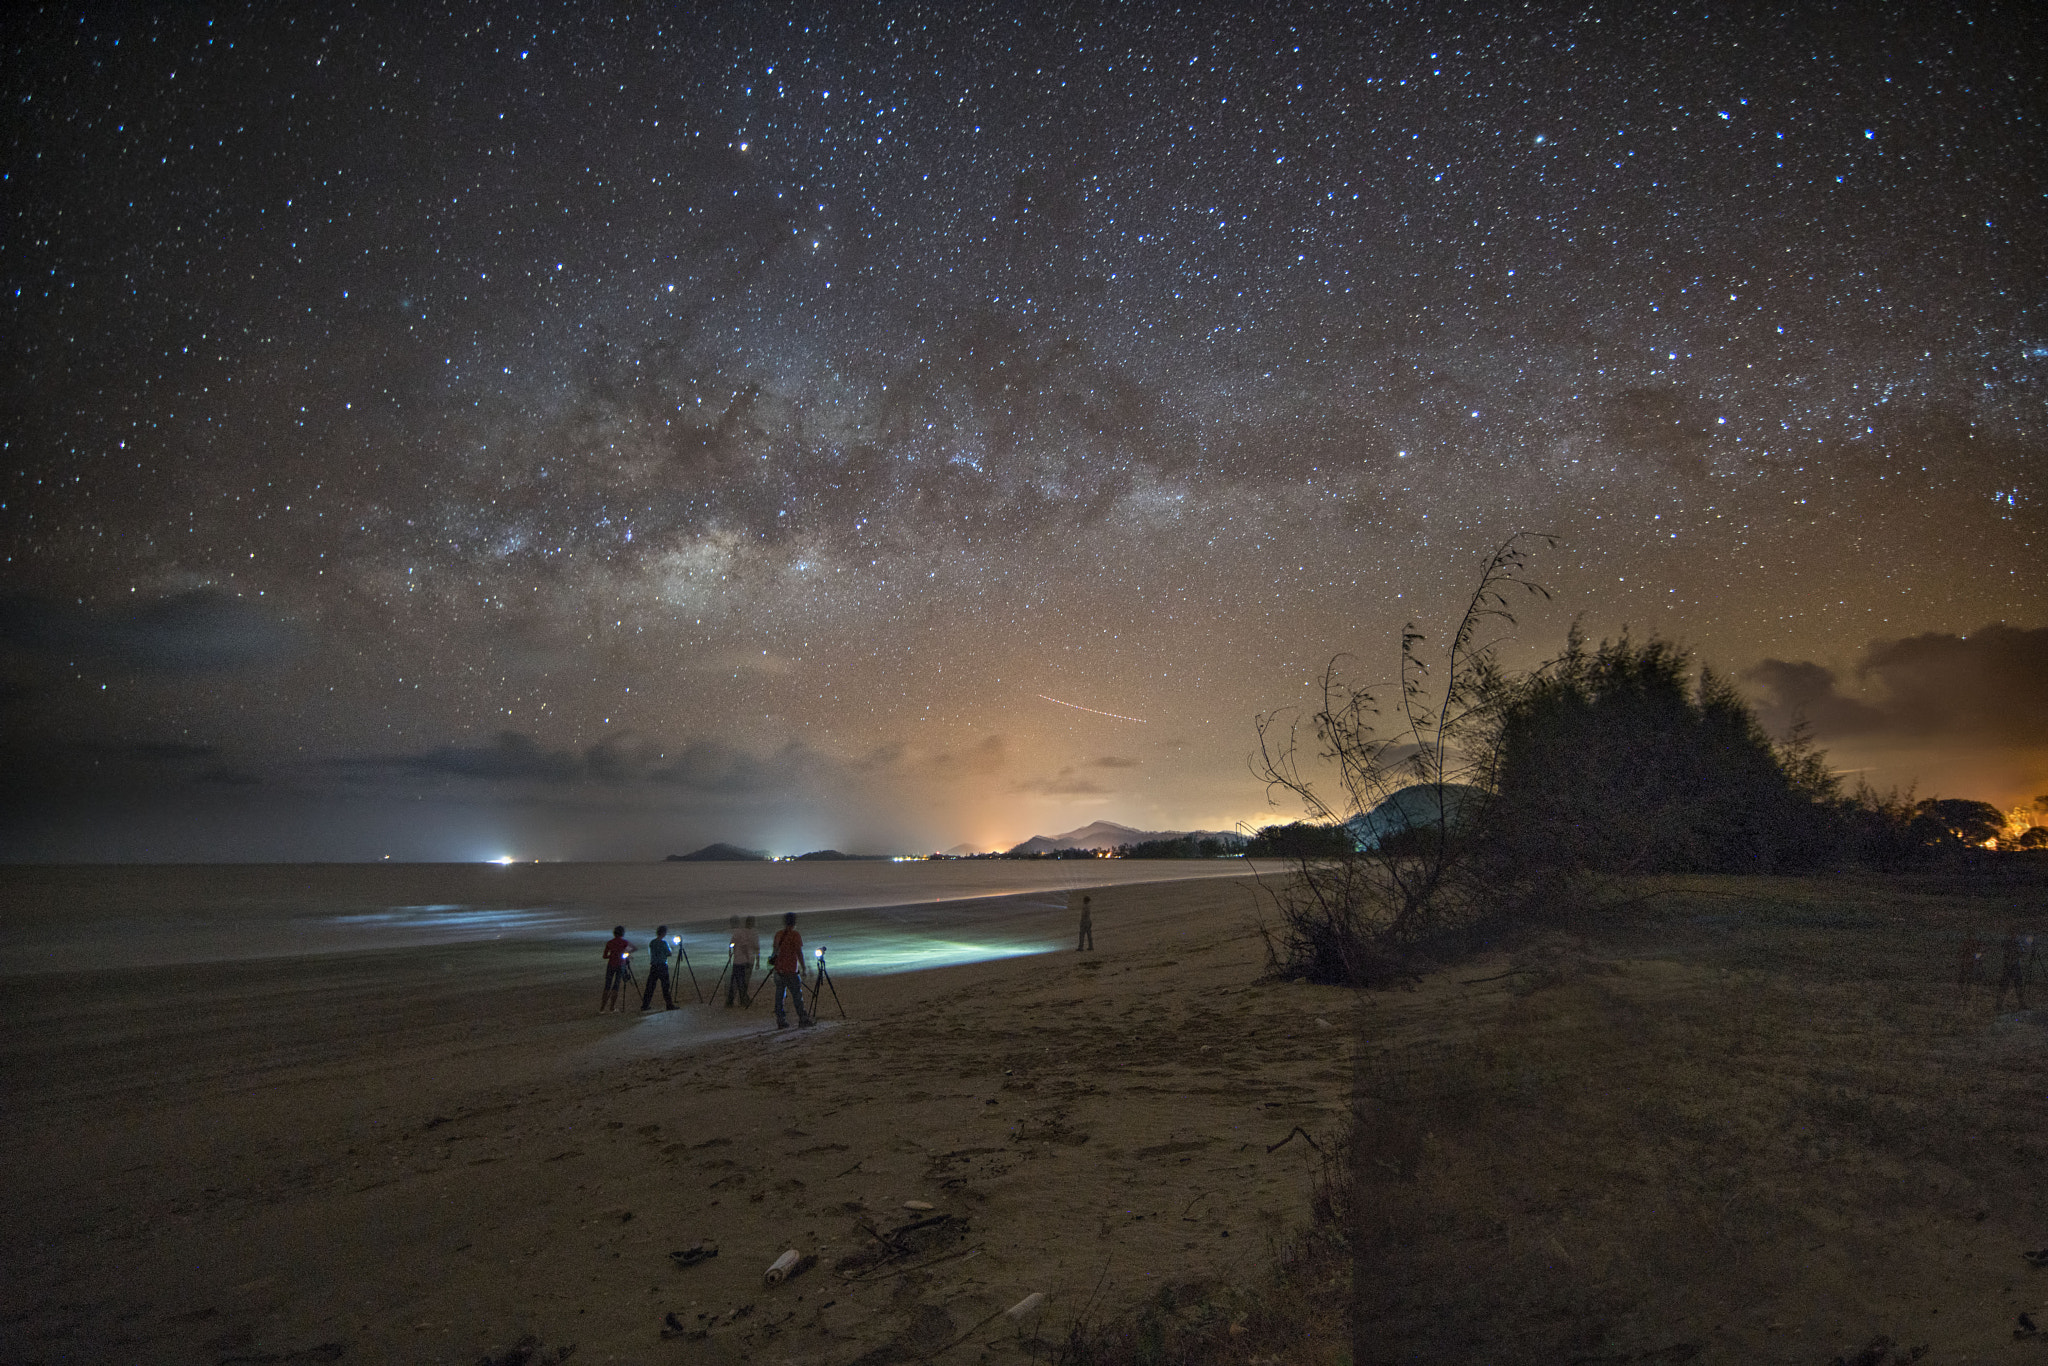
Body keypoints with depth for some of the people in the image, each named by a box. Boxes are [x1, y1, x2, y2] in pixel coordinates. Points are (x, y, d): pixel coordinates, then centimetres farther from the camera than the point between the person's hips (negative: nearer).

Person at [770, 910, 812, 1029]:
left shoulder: (778, 934, 8)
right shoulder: (795, 935, -9)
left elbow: (775, 950, 14)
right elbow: (799, 952, -12)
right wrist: (803, 968, -8)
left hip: (778, 969, 5)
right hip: (791, 970, -5)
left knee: (779, 995, 8)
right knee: (797, 995, 0)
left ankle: (781, 1021, 8)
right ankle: (803, 1019, 0)